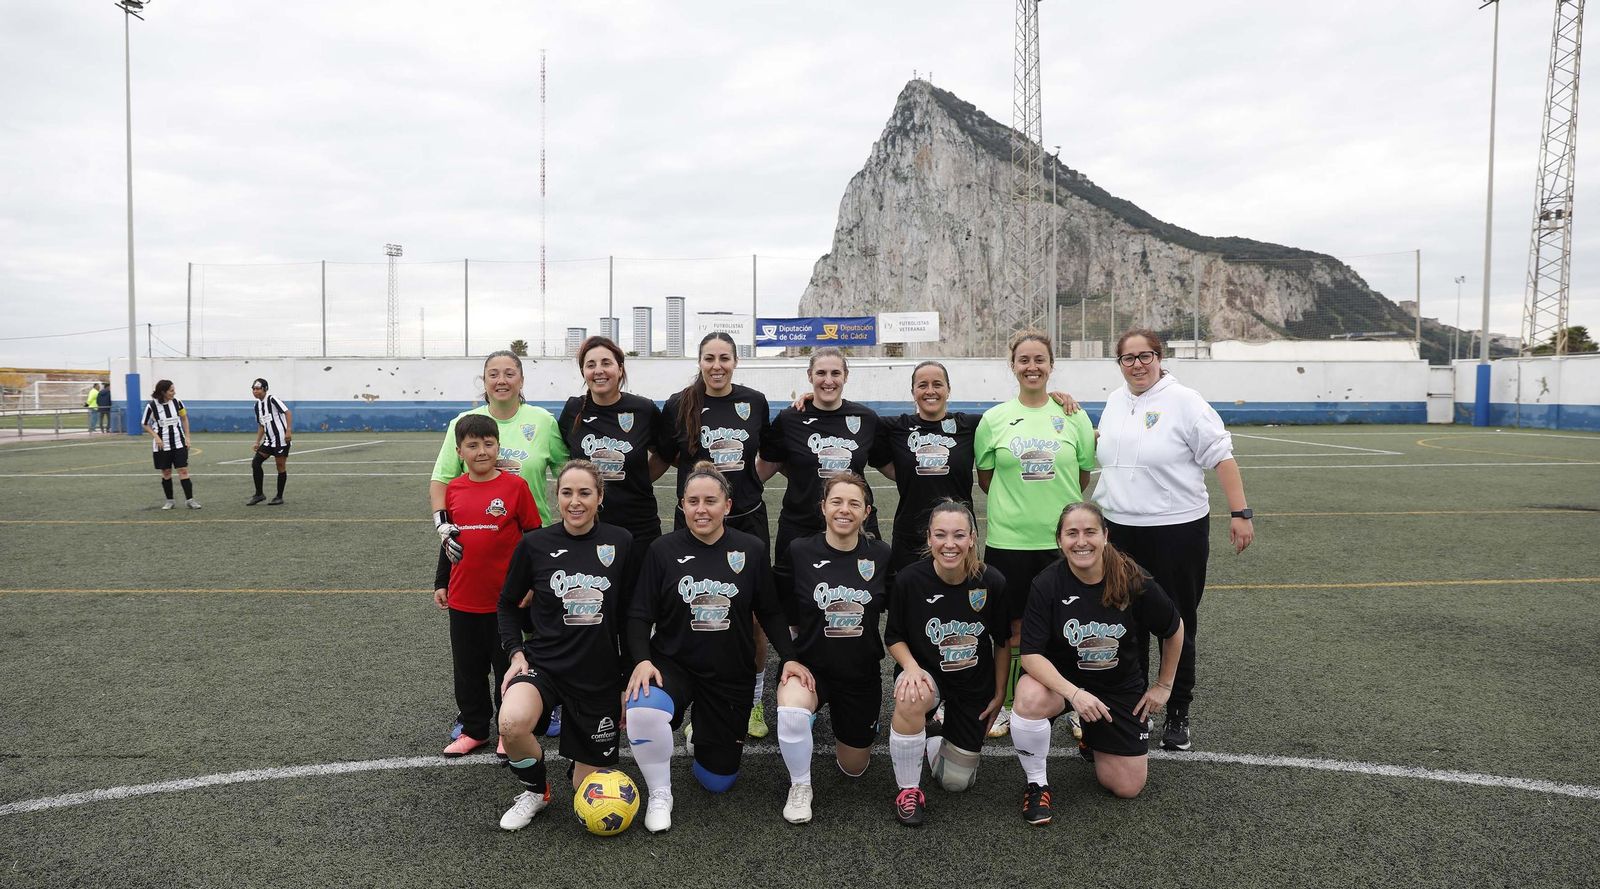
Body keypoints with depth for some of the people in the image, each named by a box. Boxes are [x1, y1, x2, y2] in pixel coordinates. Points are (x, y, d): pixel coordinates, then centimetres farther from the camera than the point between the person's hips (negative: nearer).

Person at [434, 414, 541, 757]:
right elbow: (448, 539, 14)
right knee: (467, 669, 14)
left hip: (505, 598, -4)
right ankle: (474, 729, 30)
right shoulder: (453, 489, 3)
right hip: (463, 599, 4)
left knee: (508, 667, 9)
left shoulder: (515, 486, -9)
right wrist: (441, 584, 15)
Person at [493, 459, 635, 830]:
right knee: (512, 723, -33)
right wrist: (516, 652, -5)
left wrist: (632, 676, 4)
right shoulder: (535, 543, -6)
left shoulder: (621, 542, -5)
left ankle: (587, 755, 43)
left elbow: (629, 613, 4)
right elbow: (508, 603, 8)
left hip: (600, 674, 1)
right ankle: (534, 791, 0)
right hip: (544, 663, 0)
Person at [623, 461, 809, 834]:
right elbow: (640, 615, -5)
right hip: (673, 663, -1)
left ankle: (702, 730, 44)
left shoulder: (752, 549, -5)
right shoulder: (663, 550, -8)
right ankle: (660, 796, -7)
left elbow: (770, 612, 4)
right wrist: (642, 659, -21)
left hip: (730, 673, 2)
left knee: (718, 780, 9)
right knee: (642, 712, -36)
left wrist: (789, 657, -6)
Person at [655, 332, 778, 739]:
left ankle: (754, 702, 25)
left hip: (748, 521, 1)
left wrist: (750, 481, 4)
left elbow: (771, 454, 15)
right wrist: (700, 468, -1)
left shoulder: (754, 401, 1)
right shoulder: (679, 405, -3)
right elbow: (666, 458, 8)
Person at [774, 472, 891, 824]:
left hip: (861, 672, 2)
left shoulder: (881, 555, -8)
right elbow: (785, 617, -3)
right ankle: (800, 787, -5)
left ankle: (853, 725, 49)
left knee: (853, 768, 13)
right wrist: (791, 659, -12)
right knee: (791, 712, -36)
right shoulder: (799, 552, -12)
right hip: (811, 664, -2)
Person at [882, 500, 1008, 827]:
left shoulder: (992, 582, -18)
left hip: (975, 685, 2)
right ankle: (909, 788, -14)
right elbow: (894, 637, -7)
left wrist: (1000, 694, 3)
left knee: (956, 782, 7)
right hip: (926, 675, -2)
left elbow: (1002, 643, -2)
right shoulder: (910, 579, -21)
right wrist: (911, 668, -26)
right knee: (911, 699, -39)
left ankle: (932, 745, 43)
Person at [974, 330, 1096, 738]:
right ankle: (1007, 705, 25)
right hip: (1008, 538, 0)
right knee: (1012, 626, 9)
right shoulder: (994, 419, 1)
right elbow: (984, 478, 9)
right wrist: (1014, 504, 3)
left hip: (1062, 539, 0)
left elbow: (1083, 477, 9)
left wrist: (1051, 502, 7)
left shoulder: (1073, 416, 1)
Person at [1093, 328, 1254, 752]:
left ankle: (1178, 714, 20)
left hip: (1178, 529, -5)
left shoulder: (1183, 401, -10)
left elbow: (1221, 457, -13)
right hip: (1121, 530, 5)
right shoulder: (1115, 402, 9)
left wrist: (1240, 513, -18)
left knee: (1178, 625, 7)